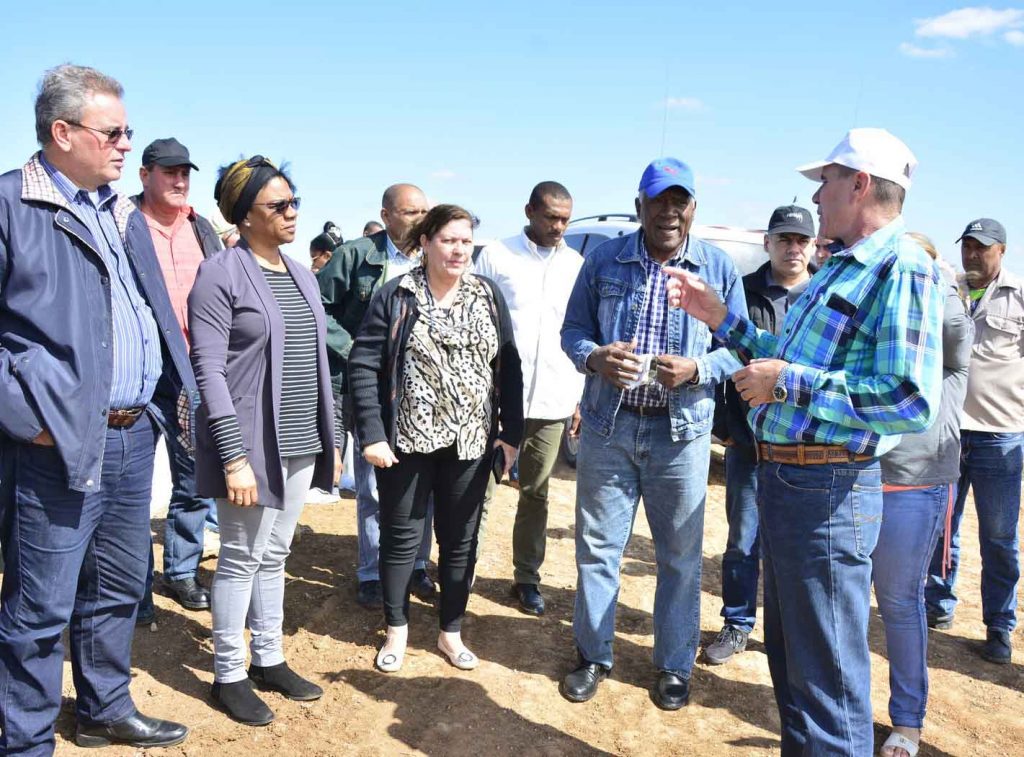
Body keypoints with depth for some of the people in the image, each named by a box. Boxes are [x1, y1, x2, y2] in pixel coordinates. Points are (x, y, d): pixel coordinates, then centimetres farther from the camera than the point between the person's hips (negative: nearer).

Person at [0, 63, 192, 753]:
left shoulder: (126, 216, 15)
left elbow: (159, 316, 20)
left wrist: (177, 392, 10)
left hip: (136, 437, 7)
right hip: (59, 444, -7)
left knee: (119, 591, 19)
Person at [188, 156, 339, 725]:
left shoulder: (302, 276, 12)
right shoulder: (222, 273, -10)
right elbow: (209, 369, -15)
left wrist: (329, 438, 13)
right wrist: (235, 456, -20)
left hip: (299, 444, 6)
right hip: (252, 445, -6)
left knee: (275, 556, 16)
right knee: (242, 558, 5)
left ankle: (269, 660, 30)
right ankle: (229, 675, 21)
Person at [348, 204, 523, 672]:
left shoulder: (489, 296, 4)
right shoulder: (395, 296, -5)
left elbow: (510, 369, 5)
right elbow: (363, 365, -7)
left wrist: (511, 434, 0)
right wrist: (371, 434, -14)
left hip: (471, 442, 3)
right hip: (407, 440, -2)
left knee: (460, 539, 13)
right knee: (401, 536, 9)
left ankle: (451, 632, 30)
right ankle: (396, 629, 30)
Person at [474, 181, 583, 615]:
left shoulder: (576, 265, 10)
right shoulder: (496, 256, 1)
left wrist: (581, 395, 10)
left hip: (553, 400, 3)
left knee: (536, 493, 12)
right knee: (481, 488, 3)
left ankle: (527, 577, 23)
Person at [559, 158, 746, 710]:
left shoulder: (718, 267, 2)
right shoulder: (604, 260, 3)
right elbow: (573, 329, 6)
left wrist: (696, 368, -18)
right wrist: (594, 357, -16)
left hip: (682, 431, 0)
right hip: (608, 423, 1)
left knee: (680, 554, 9)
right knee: (597, 545, 9)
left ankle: (674, 666, 27)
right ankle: (593, 655, 27)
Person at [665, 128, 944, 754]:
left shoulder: (902, 269, -15)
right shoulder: (840, 267, 16)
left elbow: (913, 401, -26)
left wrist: (790, 384, -21)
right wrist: (721, 317, 16)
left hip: (827, 491, -10)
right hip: (782, 480, 10)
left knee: (827, 680, 2)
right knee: (790, 659, 23)